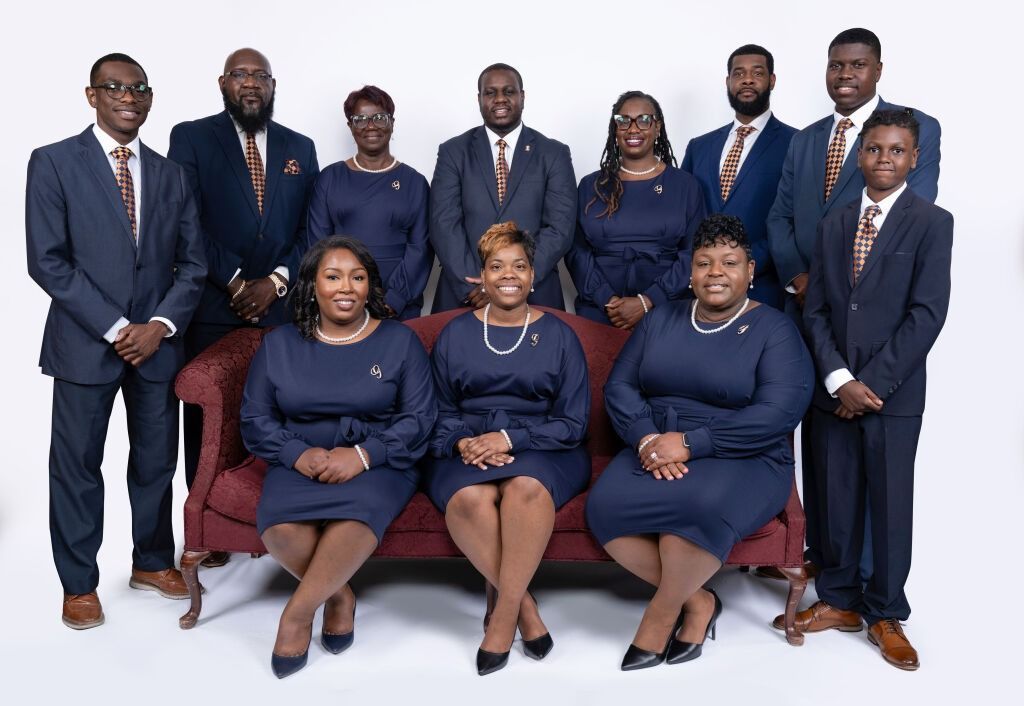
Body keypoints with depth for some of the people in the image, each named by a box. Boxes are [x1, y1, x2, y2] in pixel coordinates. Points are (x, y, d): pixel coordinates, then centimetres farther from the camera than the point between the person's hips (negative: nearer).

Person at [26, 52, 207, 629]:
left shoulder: (169, 174, 11)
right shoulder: (54, 163, -2)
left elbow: (192, 262, 8)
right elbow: (47, 261, -8)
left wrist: (161, 324, -7)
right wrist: (114, 328, -13)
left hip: (156, 341, 4)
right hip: (86, 343, -3)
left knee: (157, 459, 12)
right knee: (77, 465, 6)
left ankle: (153, 561, 31)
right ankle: (79, 583, 23)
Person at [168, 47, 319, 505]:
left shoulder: (300, 148, 15)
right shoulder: (191, 138, 6)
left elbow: (312, 231, 10)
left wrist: (276, 281, -4)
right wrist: (236, 281, -10)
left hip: (282, 308, 2)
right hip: (212, 311, -2)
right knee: (207, 418, 2)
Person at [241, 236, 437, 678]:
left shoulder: (399, 341, 5)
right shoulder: (279, 344, 11)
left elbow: (419, 419, -1)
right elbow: (255, 419, 7)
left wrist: (363, 455, -17)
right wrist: (299, 454, -13)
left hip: (378, 463, -1)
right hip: (301, 463, 2)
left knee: (358, 510, -36)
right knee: (280, 525, -31)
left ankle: (299, 610, -15)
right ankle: (338, 594, -2)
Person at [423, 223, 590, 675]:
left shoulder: (558, 336, 8)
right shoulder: (455, 334, 13)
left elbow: (572, 422, 2)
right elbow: (440, 412, 11)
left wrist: (510, 439, -14)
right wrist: (462, 443, -13)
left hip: (541, 449, -1)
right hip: (467, 450, 1)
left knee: (526, 487, -36)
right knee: (469, 499, -33)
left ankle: (503, 613, -22)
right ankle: (524, 605, -16)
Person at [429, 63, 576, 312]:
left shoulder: (554, 154, 3)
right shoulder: (453, 152, 4)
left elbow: (560, 228, -6)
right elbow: (444, 224, -5)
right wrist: (473, 288, -17)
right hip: (463, 296, 0)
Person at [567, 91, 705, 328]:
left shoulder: (685, 185, 4)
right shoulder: (591, 185, 8)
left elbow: (693, 254, -2)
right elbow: (577, 250, 3)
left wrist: (647, 302, -13)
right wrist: (607, 300, -12)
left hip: (665, 312, -1)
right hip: (597, 312, 1)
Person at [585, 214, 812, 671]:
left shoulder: (774, 330, -1)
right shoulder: (661, 319, 13)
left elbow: (778, 414, -14)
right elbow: (619, 385, 6)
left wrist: (690, 443, -21)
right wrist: (646, 438, -15)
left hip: (744, 460, -3)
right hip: (654, 450, 4)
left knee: (699, 505, -37)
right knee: (605, 506, -26)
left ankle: (662, 611, -7)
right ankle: (696, 601, -4)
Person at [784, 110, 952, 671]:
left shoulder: (932, 223, -2)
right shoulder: (834, 225, 11)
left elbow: (926, 314, -11)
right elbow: (815, 310, 5)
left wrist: (872, 382, -14)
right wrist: (839, 379, -8)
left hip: (894, 393, -3)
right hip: (832, 390, 4)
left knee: (891, 504, 6)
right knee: (835, 500, 10)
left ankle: (886, 613, 22)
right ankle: (839, 600, 26)